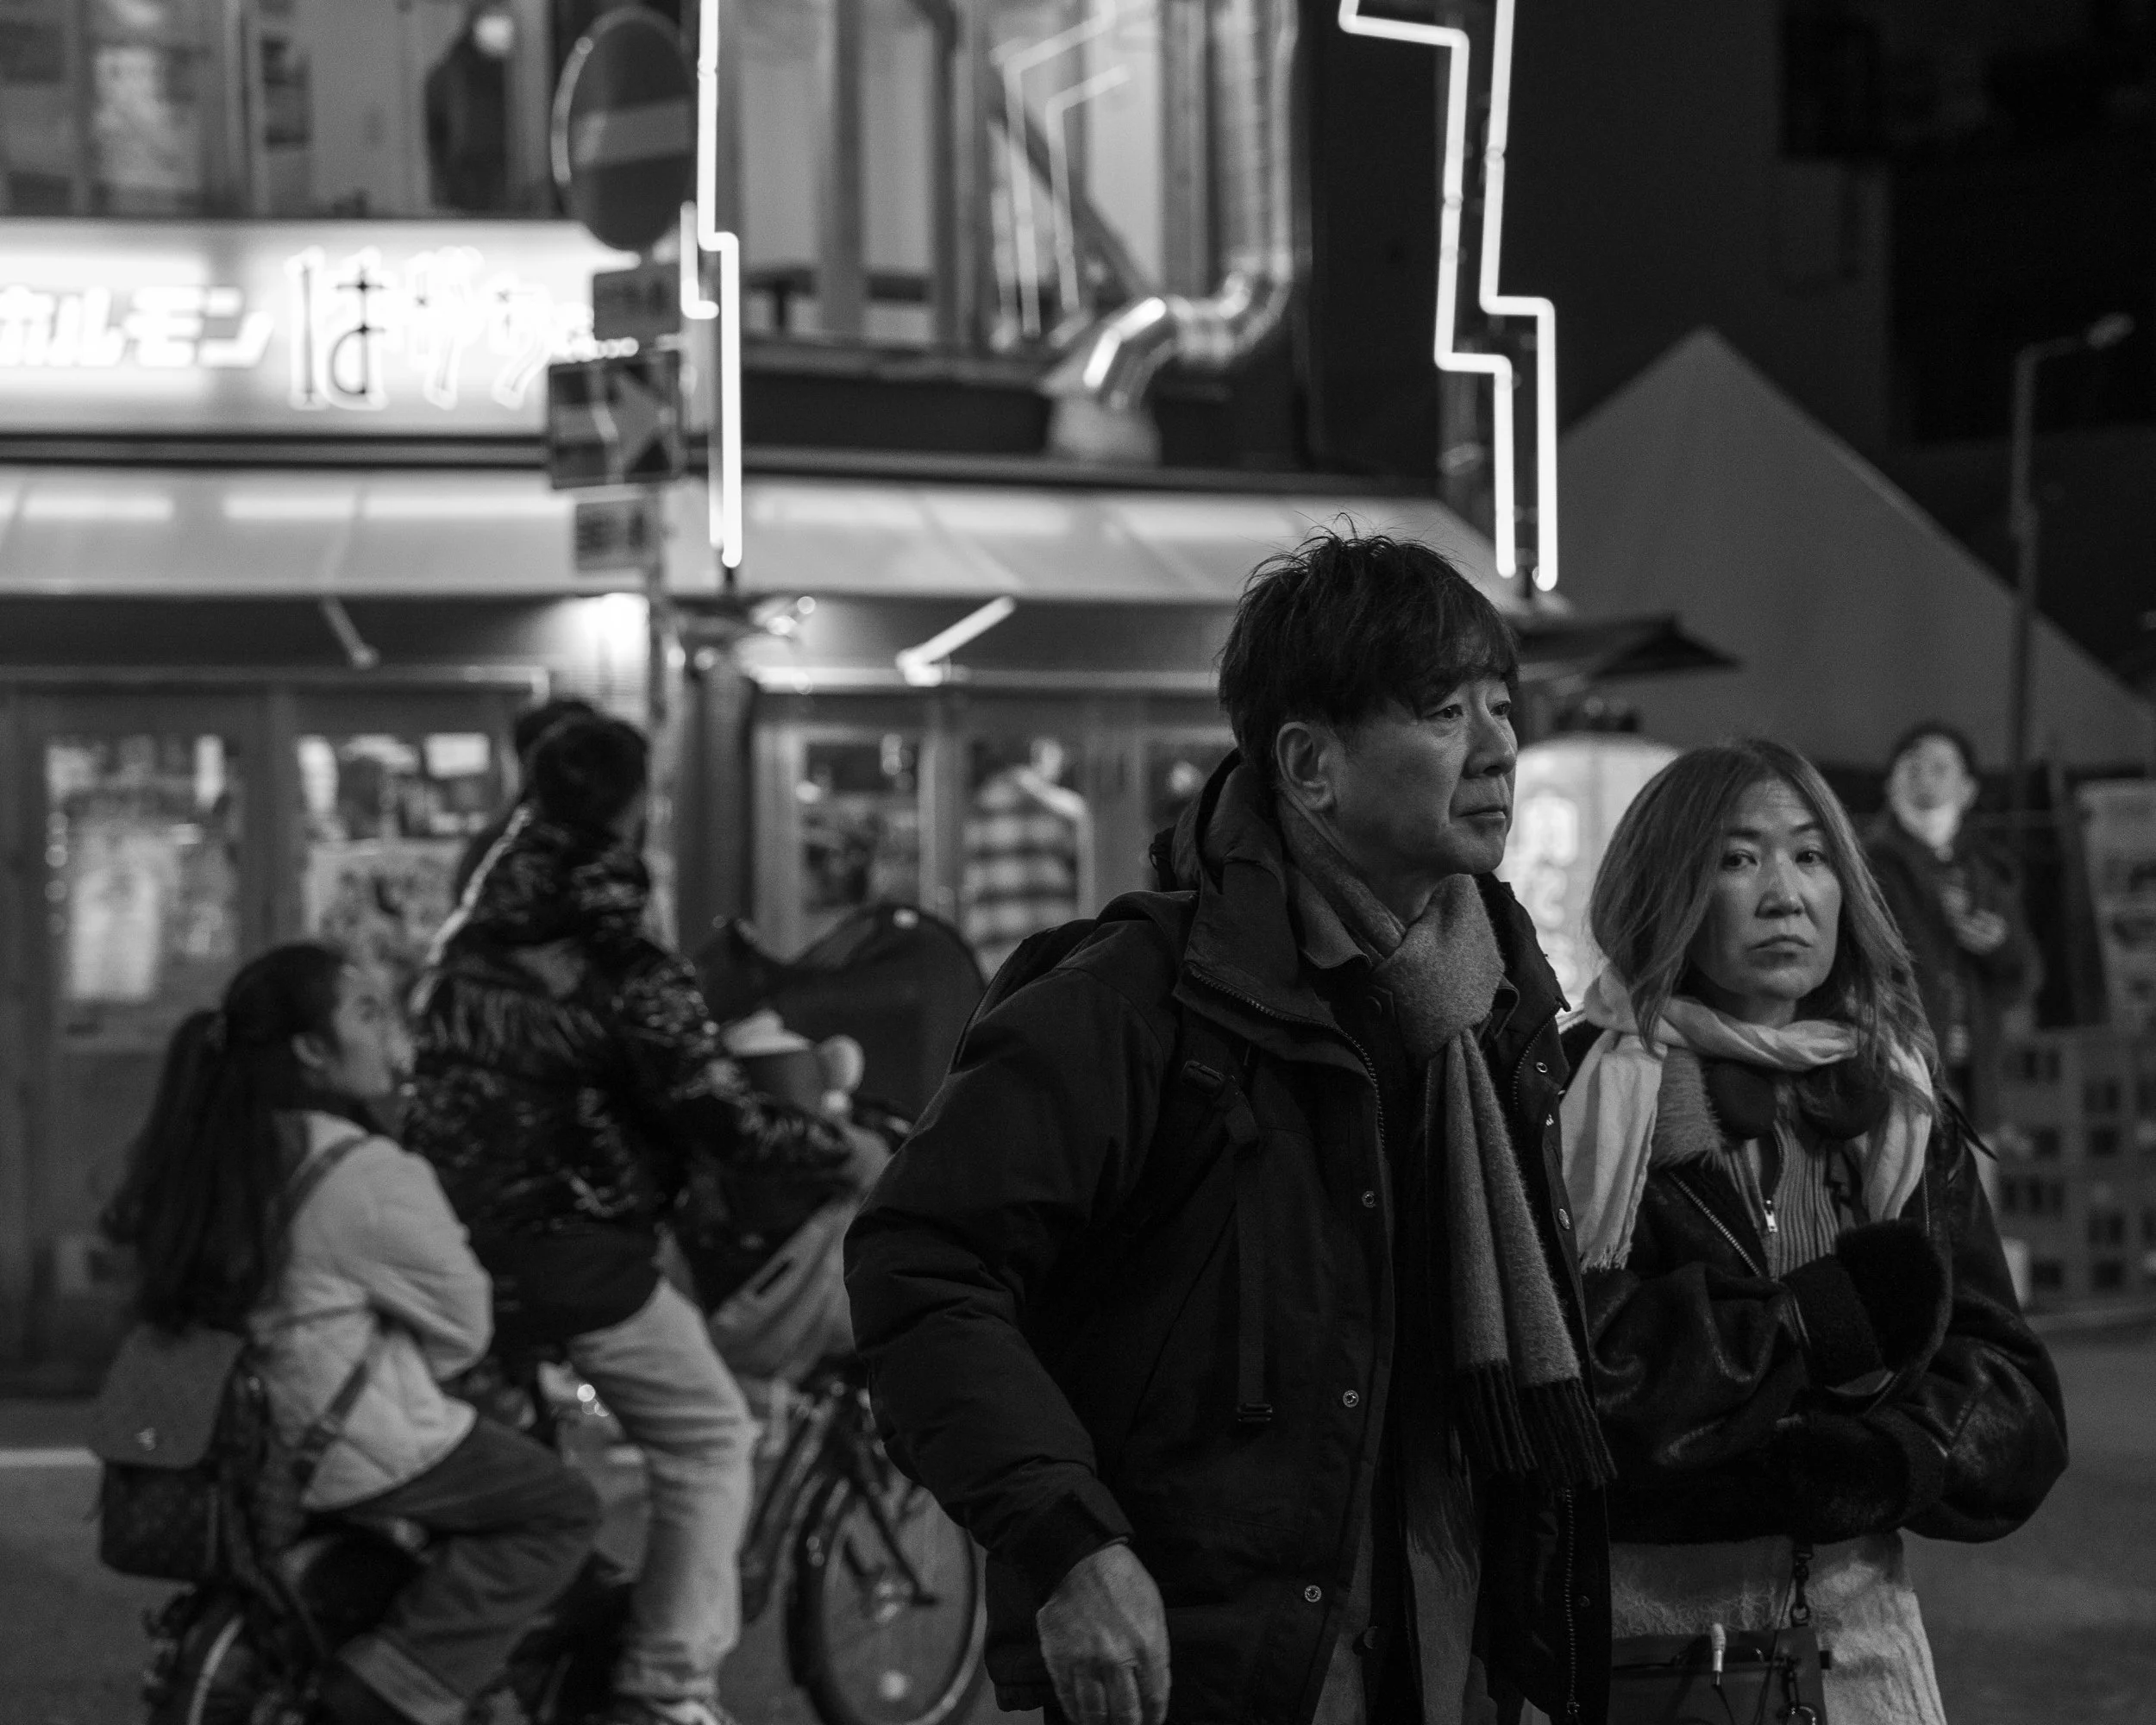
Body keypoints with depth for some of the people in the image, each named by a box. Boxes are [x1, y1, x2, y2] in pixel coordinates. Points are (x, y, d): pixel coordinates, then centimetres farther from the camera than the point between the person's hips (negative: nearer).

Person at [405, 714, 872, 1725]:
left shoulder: (469, 947, 5)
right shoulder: (625, 971, -16)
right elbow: (722, 1121, -16)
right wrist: (843, 1149, -3)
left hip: (454, 1239, 7)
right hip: (573, 1252, -7)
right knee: (710, 1441, 5)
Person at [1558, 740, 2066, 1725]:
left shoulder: (1901, 1113, 10)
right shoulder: (1578, 1099, -5)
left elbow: (2016, 1399, 4)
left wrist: (1891, 1457, -15)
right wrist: (1807, 1326, -14)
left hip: (1858, 1624, 4)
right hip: (1635, 1619, -4)